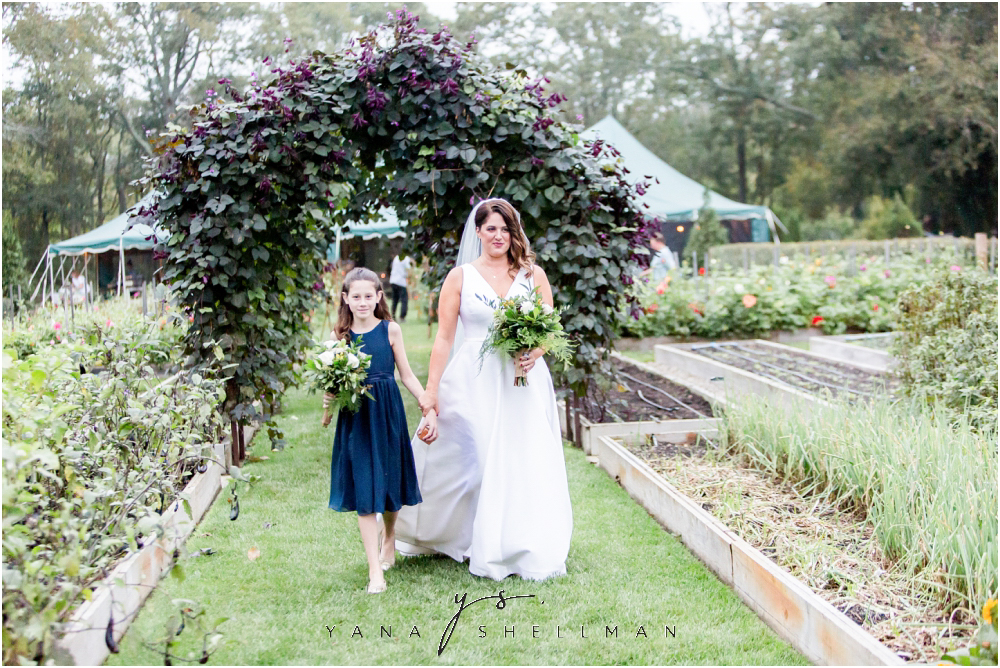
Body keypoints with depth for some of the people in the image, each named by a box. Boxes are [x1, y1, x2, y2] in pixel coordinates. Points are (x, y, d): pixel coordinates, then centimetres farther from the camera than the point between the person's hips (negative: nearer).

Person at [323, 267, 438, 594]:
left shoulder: (390, 330, -1)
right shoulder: (339, 335, 2)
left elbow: (407, 375, 5)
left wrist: (430, 408, -1)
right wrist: (330, 397, -14)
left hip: (387, 413, 0)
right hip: (355, 417, 0)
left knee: (389, 481, 12)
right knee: (363, 490, -3)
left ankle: (389, 537, 43)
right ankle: (375, 570, -1)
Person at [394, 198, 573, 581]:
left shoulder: (532, 274, 8)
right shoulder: (460, 277, 4)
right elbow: (444, 338, 2)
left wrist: (533, 354, -12)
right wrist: (430, 390, -3)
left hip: (524, 381, 1)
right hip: (474, 381, -1)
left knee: (525, 462, 0)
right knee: (469, 461, 0)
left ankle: (526, 551, 12)